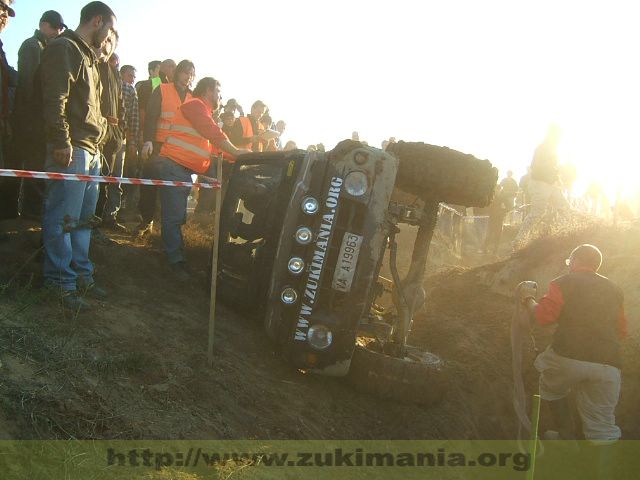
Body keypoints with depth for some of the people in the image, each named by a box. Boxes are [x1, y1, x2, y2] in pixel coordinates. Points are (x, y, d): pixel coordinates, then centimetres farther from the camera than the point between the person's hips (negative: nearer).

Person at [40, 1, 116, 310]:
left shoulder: (88, 56, 25)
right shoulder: (64, 49, -5)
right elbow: (54, 99, -16)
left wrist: (100, 124, 19)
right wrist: (61, 142, -21)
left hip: (91, 150, 10)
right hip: (71, 149, -10)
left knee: (83, 218, 12)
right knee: (63, 220, -6)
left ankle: (81, 275, 20)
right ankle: (62, 282, 0)